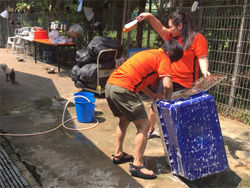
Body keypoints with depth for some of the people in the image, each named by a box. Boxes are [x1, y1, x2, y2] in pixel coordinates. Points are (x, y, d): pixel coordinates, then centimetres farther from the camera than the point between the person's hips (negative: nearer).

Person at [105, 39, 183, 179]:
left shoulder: (149, 53, 26)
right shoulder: (163, 58, 0)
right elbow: (167, 85, -14)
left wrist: (153, 95, 25)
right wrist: (167, 101, 6)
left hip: (110, 85, 10)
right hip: (123, 89, -10)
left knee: (124, 120, 27)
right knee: (144, 125, 1)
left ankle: (118, 155, 38)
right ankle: (137, 166, 5)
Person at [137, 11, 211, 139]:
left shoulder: (197, 39, -10)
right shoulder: (172, 36, 10)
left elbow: (202, 58, -14)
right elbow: (160, 29, 5)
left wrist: (204, 71, -32)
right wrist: (150, 16, -10)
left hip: (185, 85, -6)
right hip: (167, 80, 6)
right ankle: (150, 130, 33)